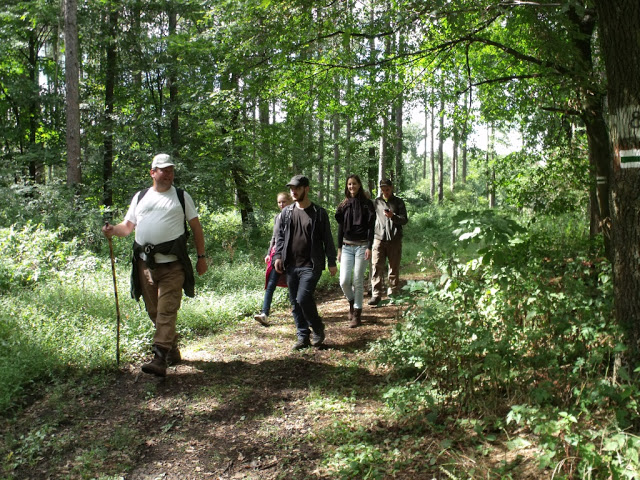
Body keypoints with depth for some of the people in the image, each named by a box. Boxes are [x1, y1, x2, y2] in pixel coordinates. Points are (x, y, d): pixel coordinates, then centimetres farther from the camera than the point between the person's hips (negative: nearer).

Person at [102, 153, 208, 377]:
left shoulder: (181, 196, 9)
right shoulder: (140, 197, 16)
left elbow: (196, 227, 9)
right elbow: (128, 226, 17)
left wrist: (201, 256, 4)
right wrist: (113, 230, -6)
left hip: (172, 265, -4)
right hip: (145, 264, 4)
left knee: (166, 312, -12)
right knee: (154, 312, 10)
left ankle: (160, 359, -16)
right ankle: (172, 351, 25)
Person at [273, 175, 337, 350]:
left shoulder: (319, 213, -1)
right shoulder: (287, 212, 10)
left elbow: (327, 239, 1)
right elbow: (280, 236, 15)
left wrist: (332, 262, -1)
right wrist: (278, 256, 2)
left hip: (311, 265, -5)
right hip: (291, 265, 5)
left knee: (303, 298, -17)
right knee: (295, 302, 8)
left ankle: (318, 329, 7)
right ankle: (303, 337, 20)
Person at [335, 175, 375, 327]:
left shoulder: (367, 204, -1)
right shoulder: (343, 205, 9)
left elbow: (371, 227, -4)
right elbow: (340, 228, 11)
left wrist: (369, 247, -12)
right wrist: (339, 249, 8)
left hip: (361, 246, -3)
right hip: (347, 246, 3)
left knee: (358, 281, -1)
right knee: (344, 281, -5)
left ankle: (357, 313, 10)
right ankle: (352, 302, 23)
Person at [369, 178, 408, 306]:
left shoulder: (398, 202, 6)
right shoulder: (377, 202, 12)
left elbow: (405, 220, -2)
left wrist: (393, 216, -20)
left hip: (394, 239, -1)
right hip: (379, 238, 1)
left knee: (394, 268, 6)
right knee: (376, 267, -9)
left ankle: (392, 293, 17)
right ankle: (376, 294, -8)